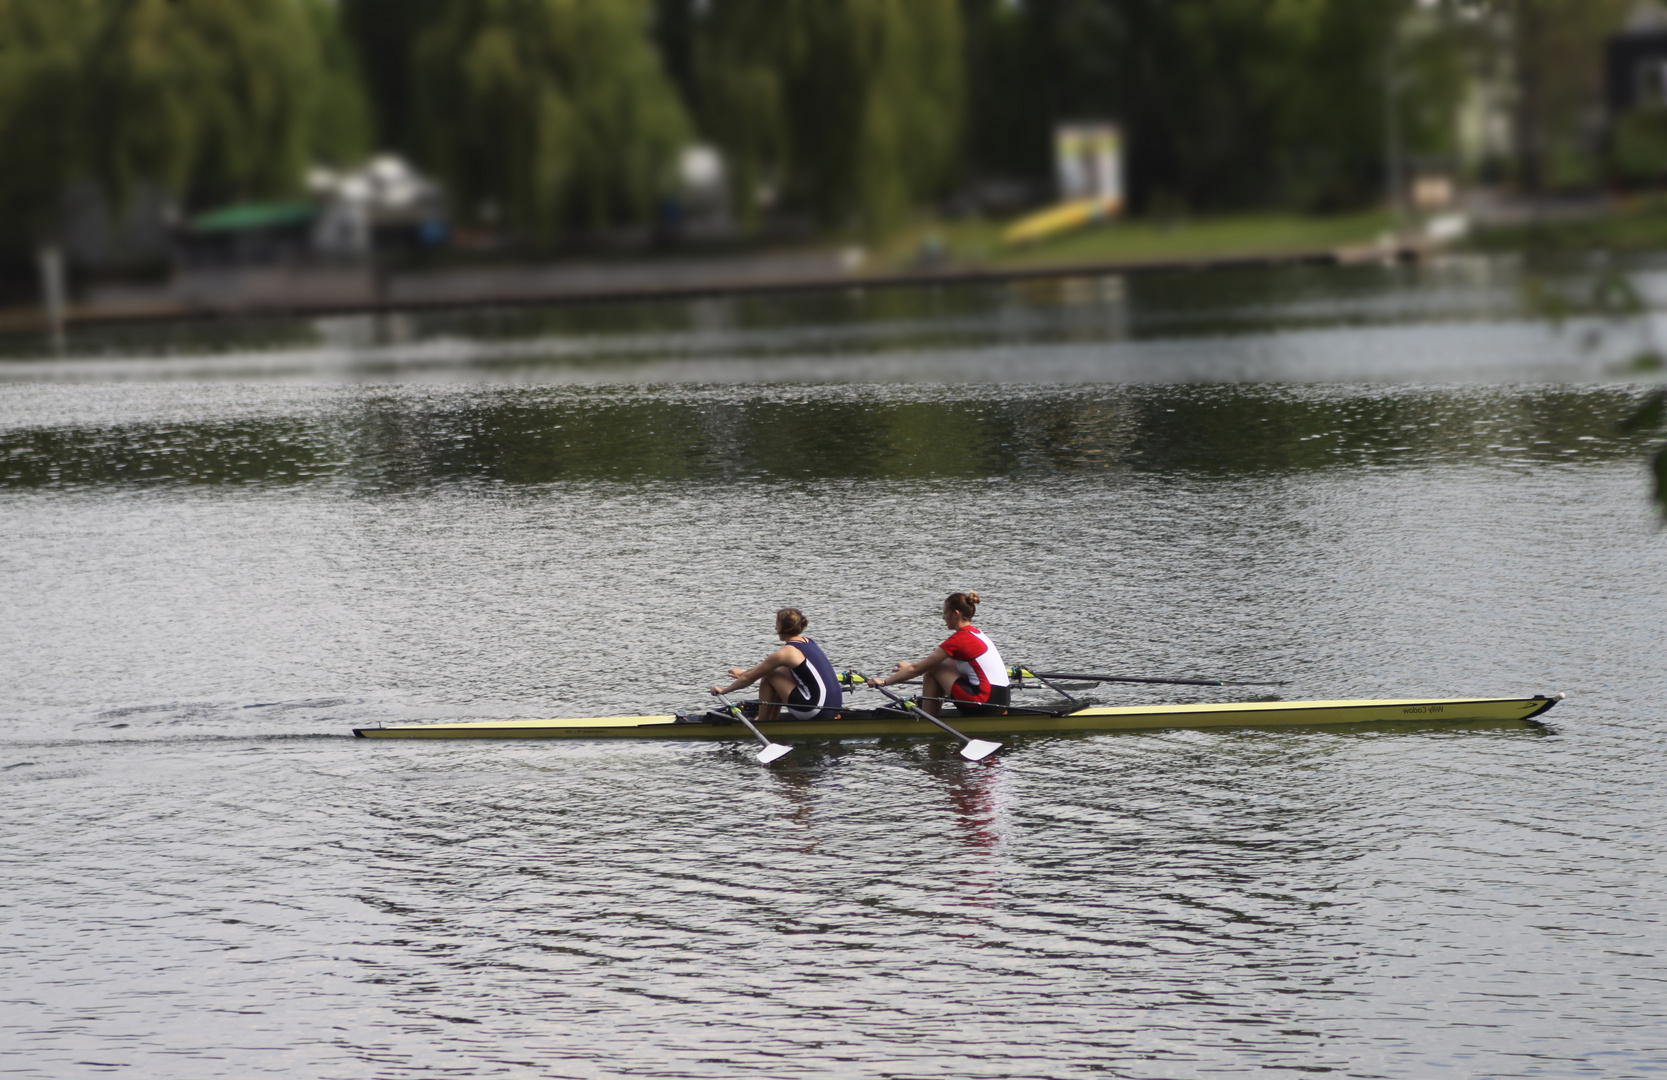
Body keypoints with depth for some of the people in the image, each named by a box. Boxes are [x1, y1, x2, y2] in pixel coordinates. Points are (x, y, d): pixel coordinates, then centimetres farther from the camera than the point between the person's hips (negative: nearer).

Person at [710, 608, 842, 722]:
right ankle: (771, 720, 30)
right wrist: (743, 673, 41)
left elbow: (749, 678, 2)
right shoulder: (808, 642, 15)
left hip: (816, 712, -8)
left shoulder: (785, 653, -10)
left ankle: (762, 725, 13)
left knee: (769, 677, 3)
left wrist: (724, 690, 16)